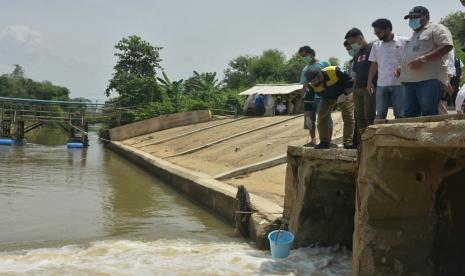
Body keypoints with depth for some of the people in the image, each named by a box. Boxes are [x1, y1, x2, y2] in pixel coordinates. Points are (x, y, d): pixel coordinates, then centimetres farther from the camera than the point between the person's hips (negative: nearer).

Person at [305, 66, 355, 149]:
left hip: (344, 93, -3)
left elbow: (348, 80, -22)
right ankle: (324, 142, 3)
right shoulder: (312, 85, -23)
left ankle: (348, 142, -8)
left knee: (348, 117, -12)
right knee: (322, 118, -6)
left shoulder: (334, 71, -36)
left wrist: (347, 90, -30)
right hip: (327, 98, 4)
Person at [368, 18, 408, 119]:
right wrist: (369, 81, 9)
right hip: (381, 85, 3)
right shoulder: (376, 45, 12)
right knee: (380, 115, 4)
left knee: (400, 115, 1)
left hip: (399, 84, -3)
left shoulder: (404, 42, 0)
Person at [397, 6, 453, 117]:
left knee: (429, 115, -14)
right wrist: (401, 68, 15)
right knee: (410, 115, 3)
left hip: (430, 79, -8)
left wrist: (423, 59, -19)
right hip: (410, 80, 9)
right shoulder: (413, 35, 30)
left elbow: (447, 46, -12)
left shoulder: (436, 29, 4)